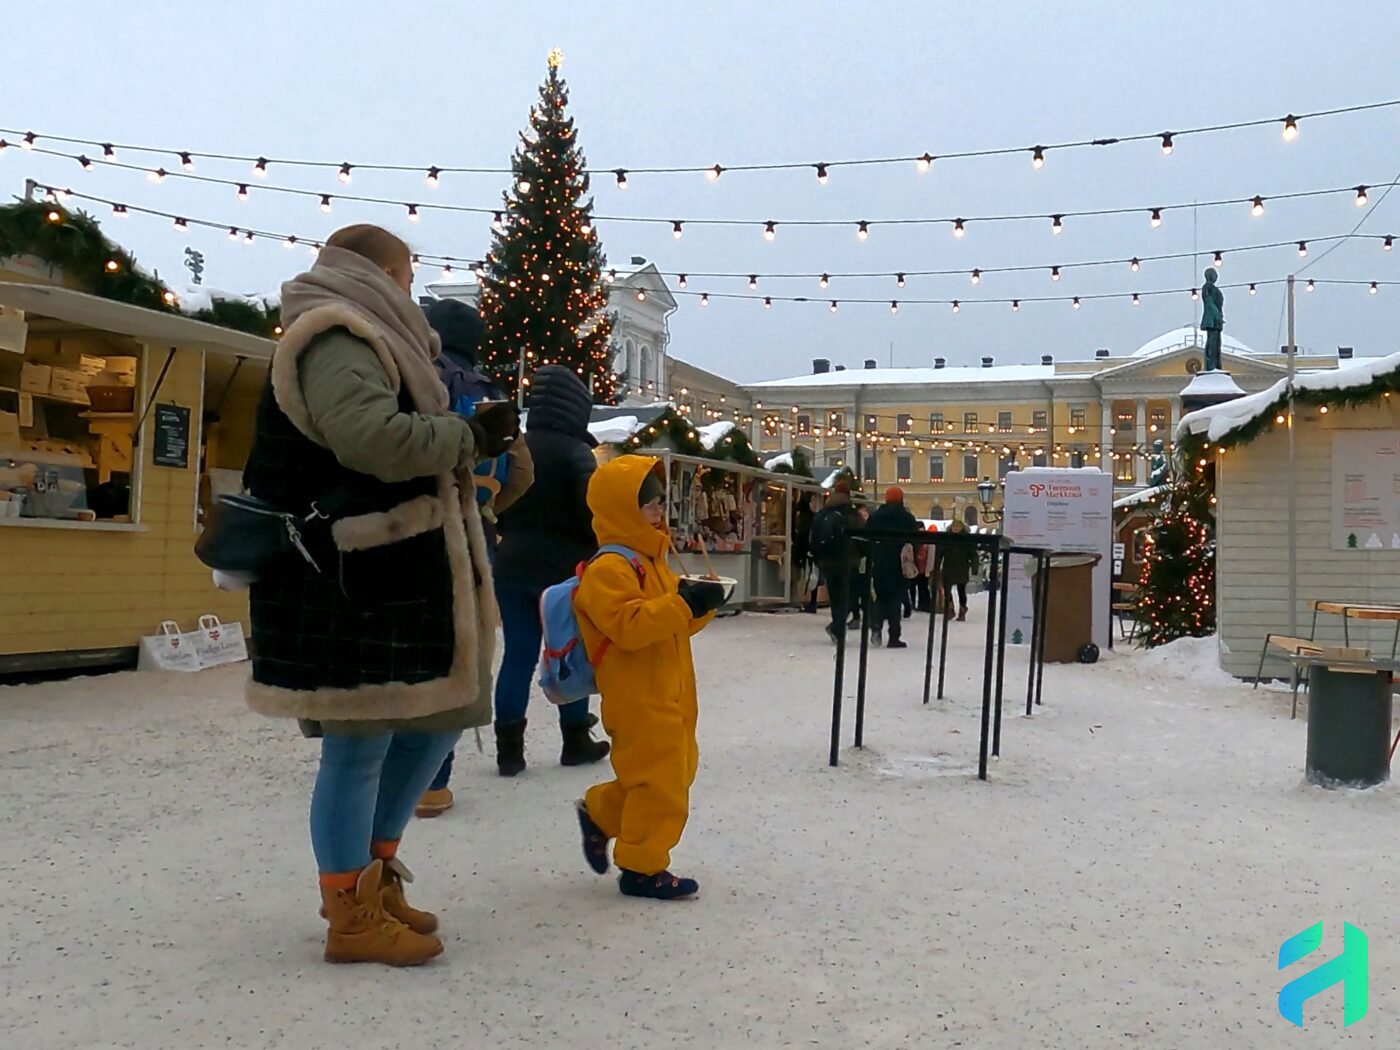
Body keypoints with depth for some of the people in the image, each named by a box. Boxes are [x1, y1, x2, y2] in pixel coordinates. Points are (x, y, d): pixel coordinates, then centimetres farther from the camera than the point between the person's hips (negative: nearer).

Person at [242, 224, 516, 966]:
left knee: (439, 719, 15)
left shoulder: (361, 345, 22)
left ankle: (372, 876, 27)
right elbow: (373, 436, -27)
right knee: (359, 747, -3)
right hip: (348, 584, -11)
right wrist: (469, 437, -15)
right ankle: (352, 917, 10)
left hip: (393, 577, 11)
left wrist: (470, 442, 7)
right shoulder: (335, 341, -12)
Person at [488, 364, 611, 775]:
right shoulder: (575, 452, -12)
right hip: (564, 566, -4)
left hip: (512, 564, 4)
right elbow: (594, 511, -16)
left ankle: (509, 748, 6)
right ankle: (575, 741, 19)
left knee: (517, 655, 6)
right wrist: (597, 554, -1)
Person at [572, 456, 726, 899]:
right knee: (658, 780, -5)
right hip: (638, 697, -10)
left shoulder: (651, 561, 15)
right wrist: (683, 603, -31)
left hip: (668, 693, 10)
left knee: (675, 771, 18)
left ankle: (600, 813, 33)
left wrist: (699, 603, -1)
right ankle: (642, 868, 10)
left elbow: (672, 622, 19)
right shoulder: (609, 569, -17)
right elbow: (630, 625, -29)